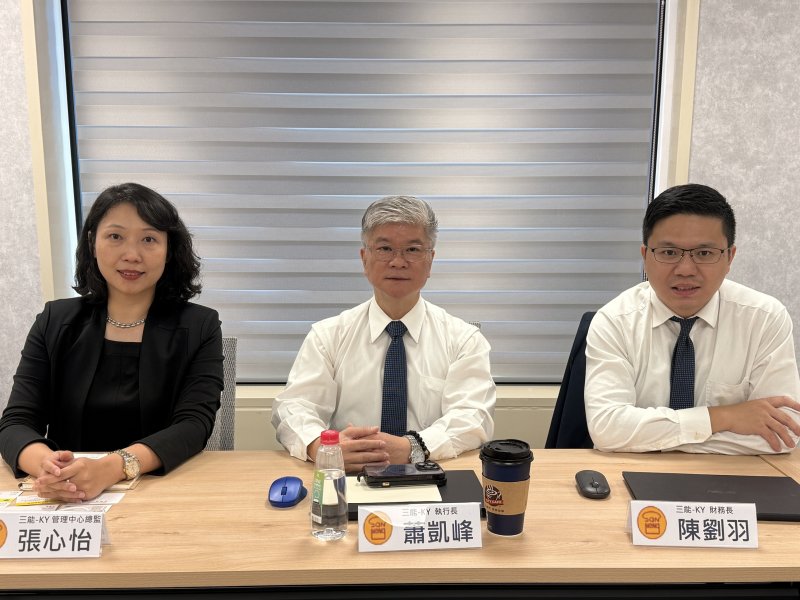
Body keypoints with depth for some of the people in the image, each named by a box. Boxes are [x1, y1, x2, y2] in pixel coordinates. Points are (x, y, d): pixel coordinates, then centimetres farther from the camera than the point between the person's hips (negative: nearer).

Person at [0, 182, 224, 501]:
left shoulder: (200, 326, -2)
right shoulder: (54, 321, 5)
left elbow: (193, 425, -13)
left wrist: (111, 468, -30)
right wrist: (47, 465, -24)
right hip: (68, 503, 2)